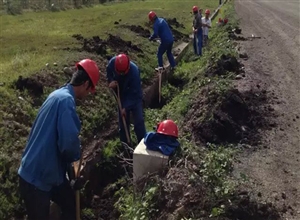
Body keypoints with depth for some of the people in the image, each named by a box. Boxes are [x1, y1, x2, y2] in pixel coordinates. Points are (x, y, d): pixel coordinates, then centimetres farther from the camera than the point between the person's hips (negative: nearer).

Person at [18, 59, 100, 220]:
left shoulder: (59, 94, 7)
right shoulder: (66, 100, -23)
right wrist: (76, 156, -10)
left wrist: (70, 171, 15)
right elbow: (68, 142, -34)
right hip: (36, 177, -9)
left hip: (49, 173, 9)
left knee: (71, 206, 21)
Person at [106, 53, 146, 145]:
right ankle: (125, 144, 24)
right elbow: (108, 72, 2)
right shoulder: (112, 62, -23)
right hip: (122, 95, 4)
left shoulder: (134, 71, -35)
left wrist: (126, 107, -28)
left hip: (134, 97, -4)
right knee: (123, 120, 10)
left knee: (138, 120, -7)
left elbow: (134, 93, -28)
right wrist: (111, 81, -18)